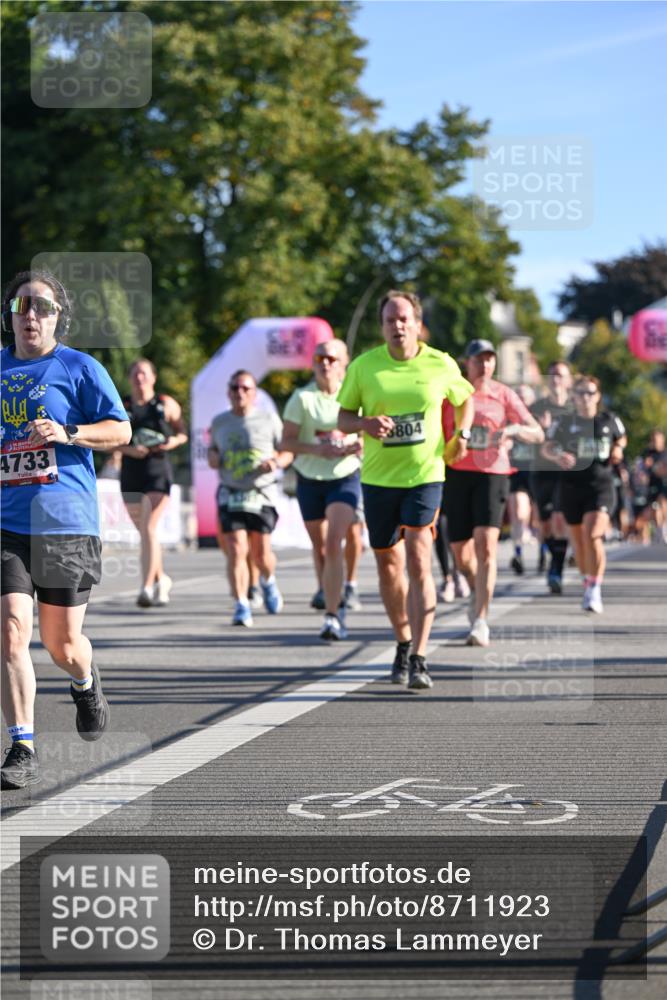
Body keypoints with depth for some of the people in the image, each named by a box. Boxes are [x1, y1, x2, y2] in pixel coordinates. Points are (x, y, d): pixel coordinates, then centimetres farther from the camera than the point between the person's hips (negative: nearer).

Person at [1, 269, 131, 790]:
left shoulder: (79, 367, 0)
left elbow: (120, 430, -2)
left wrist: (67, 433, -15)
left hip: (66, 523, -2)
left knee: (63, 644, 6)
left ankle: (86, 684, 43)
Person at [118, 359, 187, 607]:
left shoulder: (166, 405, 4)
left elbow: (183, 432, 12)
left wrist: (174, 441, -10)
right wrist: (128, 449, -14)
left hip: (158, 470, -3)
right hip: (131, 473, 3)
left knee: (149, 528, -17)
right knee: (144, 532, 13)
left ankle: (147, 587, -20)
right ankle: (161, 578, 34)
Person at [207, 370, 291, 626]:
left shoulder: (269, 420, 2)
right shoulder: (219, 422, 10)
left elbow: (287, 452, 8)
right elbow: (212, 449, 25)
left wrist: (276, 463, -14)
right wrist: (212, 457, 2)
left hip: (262, 493, -1)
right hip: (230, 494, 1)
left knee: (261, 553, 0)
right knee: (236, 550, -12)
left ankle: (268, 581, 35)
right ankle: (241, 607, -8)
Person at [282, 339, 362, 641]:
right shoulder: (302, 398, -5)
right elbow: (287, 441, -6)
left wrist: (360, 444, -14)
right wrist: (317, 449, -23)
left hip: (345, 479, -2)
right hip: (309, 480, 2)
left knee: (334, 545, -17)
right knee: (320, 547, 12)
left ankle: (332, 616, -19)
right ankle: (333, 604, 31)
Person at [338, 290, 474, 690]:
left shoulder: (442, 365, -2)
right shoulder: (363, 367, -1)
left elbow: (464, 401, 17)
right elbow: (343, 418, 6)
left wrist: (461, 434, -2)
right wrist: (366, 424, -16)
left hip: (425, 476, -2)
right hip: (378, 478, 2)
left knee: (418, 562, -15)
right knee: (388, 565, 11)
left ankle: (420, 659, -16)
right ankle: (404, 644, 33)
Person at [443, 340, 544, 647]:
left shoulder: (504, 395, 3)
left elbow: (537, 434, 1)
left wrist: (514, 429, -19)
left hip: (492, 474, -2)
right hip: (457, 474, 2)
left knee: (486, 545, -18)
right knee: (461, 552, 7)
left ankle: (480, 620, -17)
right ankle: (477, 591, 40)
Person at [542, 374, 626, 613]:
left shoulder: (609, 421, 5)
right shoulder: (564, 423, 3)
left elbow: (621, 439, 23)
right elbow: (546, 447, -2)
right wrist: (558, 456, -23)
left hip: (601, 485, -2)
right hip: (572, 484, 2)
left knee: (592, 535, -20)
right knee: (579, 541, 10)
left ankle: (595, 589, -17)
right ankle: (587, 584, 31)